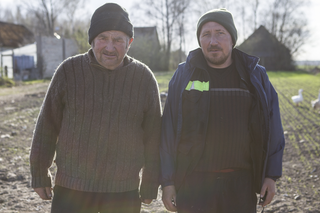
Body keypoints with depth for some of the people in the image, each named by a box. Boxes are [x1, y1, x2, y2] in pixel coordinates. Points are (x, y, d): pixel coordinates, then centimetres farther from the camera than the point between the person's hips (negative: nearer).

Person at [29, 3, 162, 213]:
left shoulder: (144, 78, -1)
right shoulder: (69, 71, -4)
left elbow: (153, 137, 4)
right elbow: (47, 126, 2)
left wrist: (150, 184, 7)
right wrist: (40, 174, 6)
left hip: (124, 192, 1)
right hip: (71, 189, -1)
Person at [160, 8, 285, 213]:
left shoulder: (255, 75, 5)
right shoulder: (184, 75, 2)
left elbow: (272, 129, 6)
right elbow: (169, 132, 0)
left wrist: (271, 175, 1)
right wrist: (167, 181, -3)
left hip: (241, 182, 1)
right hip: (194, 181, -1)